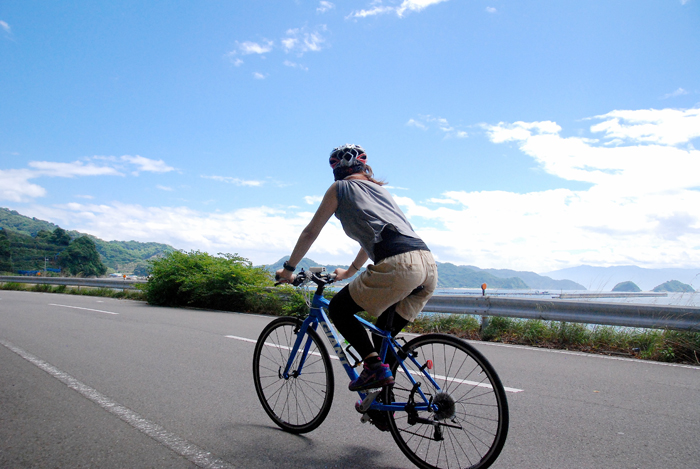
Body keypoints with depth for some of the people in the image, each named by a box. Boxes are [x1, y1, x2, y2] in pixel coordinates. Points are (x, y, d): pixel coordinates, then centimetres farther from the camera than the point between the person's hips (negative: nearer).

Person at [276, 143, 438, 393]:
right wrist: (349, 272, 53)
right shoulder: (380, 189, 33)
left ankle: (374, 365, -1)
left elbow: (310, 233, 18)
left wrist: (288, 269, 31)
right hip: (429, 265, 8)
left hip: (397, 265, -7)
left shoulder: (339, 188, 14)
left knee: (338, 308, 12)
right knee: (384, 336, 22)